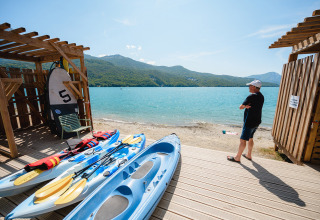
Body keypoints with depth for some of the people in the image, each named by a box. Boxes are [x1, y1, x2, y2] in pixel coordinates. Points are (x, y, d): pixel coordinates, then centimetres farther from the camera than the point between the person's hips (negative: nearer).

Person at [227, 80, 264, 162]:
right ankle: (249, 155, 35)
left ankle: (237, 158, 9)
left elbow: (241, 107, -15)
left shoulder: (252, 96, -19)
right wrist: (247, 106, -9)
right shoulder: (261, 96, 9)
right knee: (250, 139, 21)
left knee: (243, 140, -1)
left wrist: (245, 106, 2)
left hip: (249, 122, -9)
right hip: (256, 121, 10)